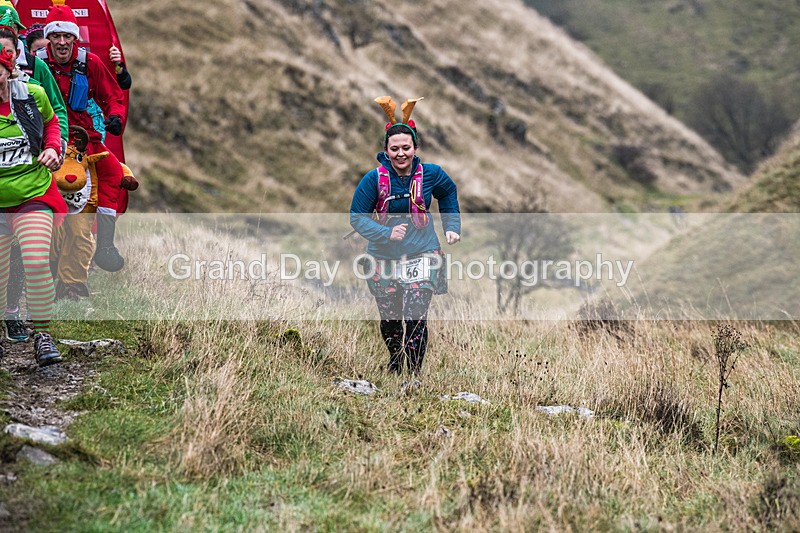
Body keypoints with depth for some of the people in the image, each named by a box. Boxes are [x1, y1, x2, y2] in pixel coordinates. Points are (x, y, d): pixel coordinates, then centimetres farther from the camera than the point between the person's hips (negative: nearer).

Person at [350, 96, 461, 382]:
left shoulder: (430, 174, -5)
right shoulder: (374, 179, -11)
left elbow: (449, 192, 18)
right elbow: (357, 217, -9)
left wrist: (452, 227, 13)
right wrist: (386, 234, -22)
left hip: (422, 255, -1)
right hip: (384, 259, 1)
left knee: (415, 318, -15)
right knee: (389, 319, 12)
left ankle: (415, 375, -5)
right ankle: (395, 361, 40)